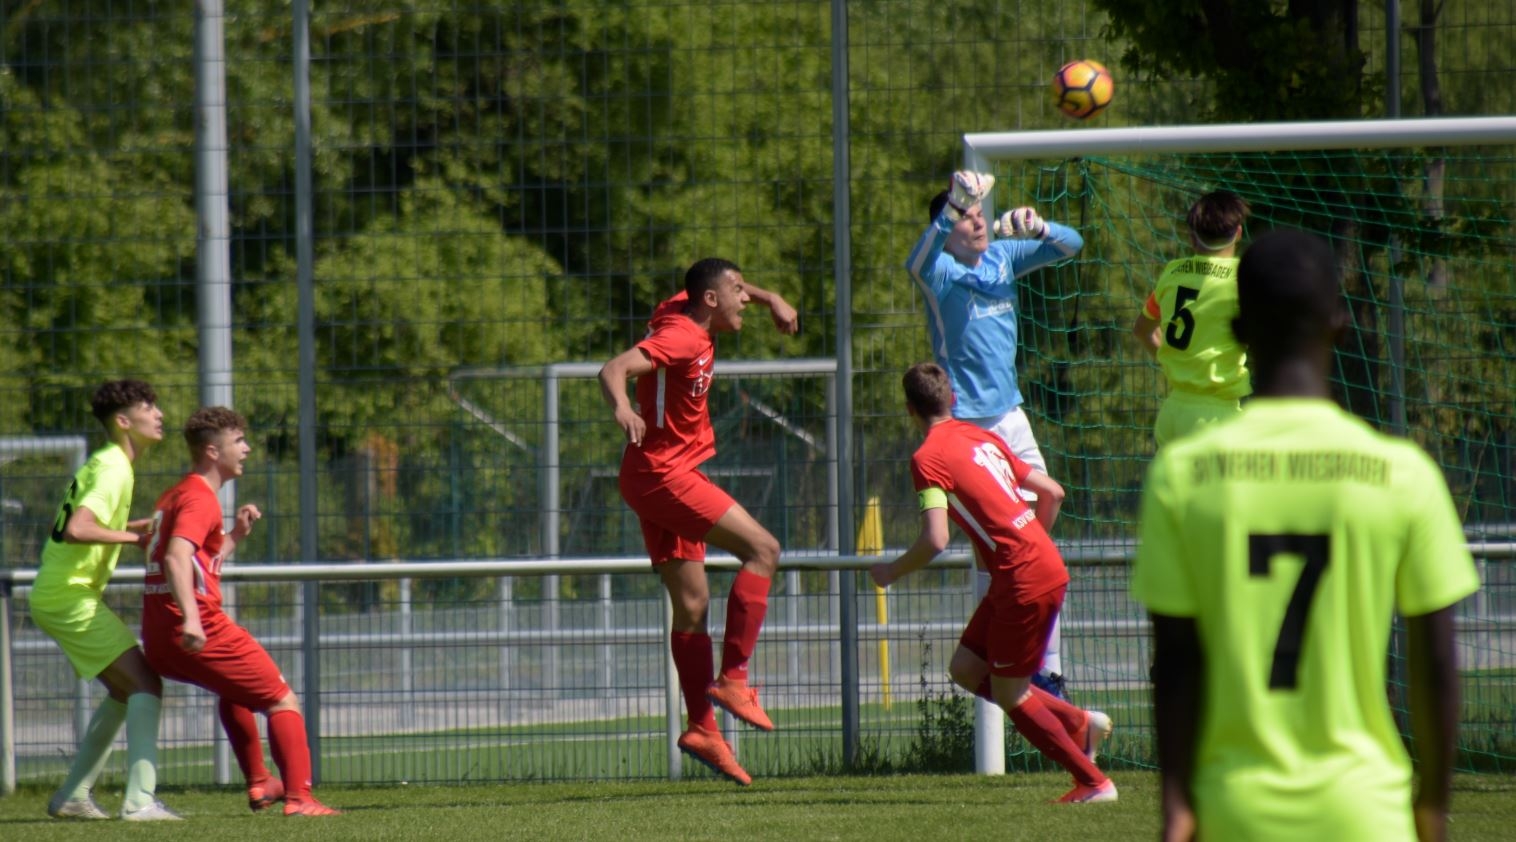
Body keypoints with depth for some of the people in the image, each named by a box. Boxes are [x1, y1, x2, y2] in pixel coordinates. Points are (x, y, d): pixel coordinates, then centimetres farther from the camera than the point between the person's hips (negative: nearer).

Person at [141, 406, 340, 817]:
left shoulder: (172, 497, 21)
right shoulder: (200, 499, -10)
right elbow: (176, 558, -28)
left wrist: (236, 535, 24)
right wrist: (191, 618, -38)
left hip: (158, 642, 10)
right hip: (202, 630, -10)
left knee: (234, 687, 36)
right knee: (283, 701, -2)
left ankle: (258, 783, 35)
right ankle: (298, 797, -13)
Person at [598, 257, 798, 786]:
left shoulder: (686, 311, 10)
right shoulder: (680, 337, -18)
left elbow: (731, 290, 35)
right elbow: (615, 369, -33)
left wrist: (770, 299, 23)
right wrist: (622, 407, -52)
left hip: (665, 477, 10)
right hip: (663, 474, -10)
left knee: (692, 604, 8)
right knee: (762, 550, -14)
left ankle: (702, 729, 8)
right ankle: (732, 679, -17)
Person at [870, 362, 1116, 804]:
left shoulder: (929, 458, -10)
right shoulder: (982, 438, 15)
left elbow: (935, 540, -19)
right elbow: (1052, 492, 17)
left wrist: (892, 572, -2)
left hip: (1024, 581, -8)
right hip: (1045, 565, 8)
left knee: (1009, 694, 5)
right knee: (965, 669, 16)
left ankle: (1094, 783, 8)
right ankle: (1079, 723, 16)